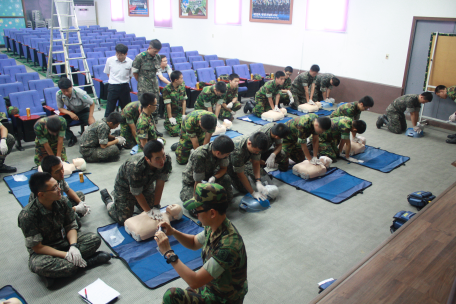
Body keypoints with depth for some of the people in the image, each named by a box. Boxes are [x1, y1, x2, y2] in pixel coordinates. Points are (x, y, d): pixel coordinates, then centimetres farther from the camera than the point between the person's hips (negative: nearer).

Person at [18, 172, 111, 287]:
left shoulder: (62, 202, -12)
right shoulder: (27, 215, -25)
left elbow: (71, 227, -3)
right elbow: (37, 247, -21)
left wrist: (73, 246, -23)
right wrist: (65, 255, -26)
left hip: (64, 241, 4)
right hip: (43, 251, -4)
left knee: (95, 239, -15)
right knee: (38, 265, -39)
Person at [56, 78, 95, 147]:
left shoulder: (80, 93, -31)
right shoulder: (58, 94, -21)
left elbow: (92, 104, -19)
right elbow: (60, 108, -8)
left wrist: (90, 117, -27)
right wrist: (70, 113, -29)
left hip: (83, 111, -3)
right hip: (70, 112, 3)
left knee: (93, 123, -30)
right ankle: (71, 138, 2)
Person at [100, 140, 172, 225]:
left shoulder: (167, 161, -31)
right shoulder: (135, 168, -43)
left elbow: (160, 184, -19)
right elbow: (137, 193, -28)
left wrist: (156, 206, -18)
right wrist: (149, 211, -24)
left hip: (146, 184, 5)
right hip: (125, 186, -5)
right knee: (123, 220, -5)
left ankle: (135, 202, 35)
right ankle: (107, 199, 23)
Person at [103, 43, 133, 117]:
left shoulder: (130, 62, -5)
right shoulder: (110, 60, -3)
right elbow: (107, 73, 10)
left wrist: (124, 81, 0)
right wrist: (114, 80, 1)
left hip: (124, 87, 1)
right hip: (113, 87, -1)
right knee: (109, 108, 1)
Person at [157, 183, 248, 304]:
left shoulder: (228, 245, -34)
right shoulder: (215, 227, -8)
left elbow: (194, 282, -31)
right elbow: (194, 243, 13)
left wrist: (168, 253, -26)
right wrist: (173, 232, -5)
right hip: (211, 285, 8)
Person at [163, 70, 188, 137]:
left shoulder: (182, 87, 3)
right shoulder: (167, 89, -15)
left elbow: (184, 101, 4)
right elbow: (168, 105, -14)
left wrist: (183, 115, -1)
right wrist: (170, 118, -13)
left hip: (180, 114, 5)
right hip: (171, 114, -5)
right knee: (175, 133, -17)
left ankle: (178, 124, 19)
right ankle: (166, 124, 14)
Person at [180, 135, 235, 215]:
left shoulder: (222, 150, -23)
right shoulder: (199, 156, -39)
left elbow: (224, 168, -9)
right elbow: (198, 182, -32)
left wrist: (214, 178, -30)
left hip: (210, 175, 4)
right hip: (191, 182, -4)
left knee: (226, 178, -28)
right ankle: (184, 194, 9)